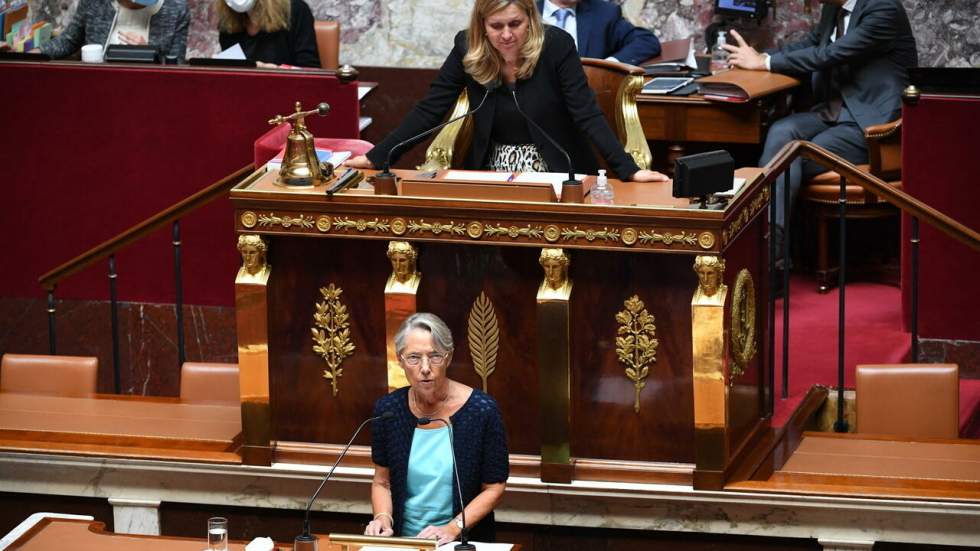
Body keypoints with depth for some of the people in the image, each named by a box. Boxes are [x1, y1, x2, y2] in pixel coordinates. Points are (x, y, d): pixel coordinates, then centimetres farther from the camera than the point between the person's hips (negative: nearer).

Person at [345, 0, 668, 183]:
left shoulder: (556, 46, -15)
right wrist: (376, 158, -13)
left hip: (557, 176, -2)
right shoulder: (467, 49, -8)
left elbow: (587, 115, -18)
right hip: (491, 175, 2)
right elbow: (429, 110, -5)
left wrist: (628, 171, -29)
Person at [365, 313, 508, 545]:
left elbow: (494, 488, -2)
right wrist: (383, 518, -6)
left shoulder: (481, 410, -8)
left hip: (464, 543, -2)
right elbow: (382, 482, 12)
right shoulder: (388, 410, 1)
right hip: (403, 542, 2)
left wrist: (452, 529, -13)